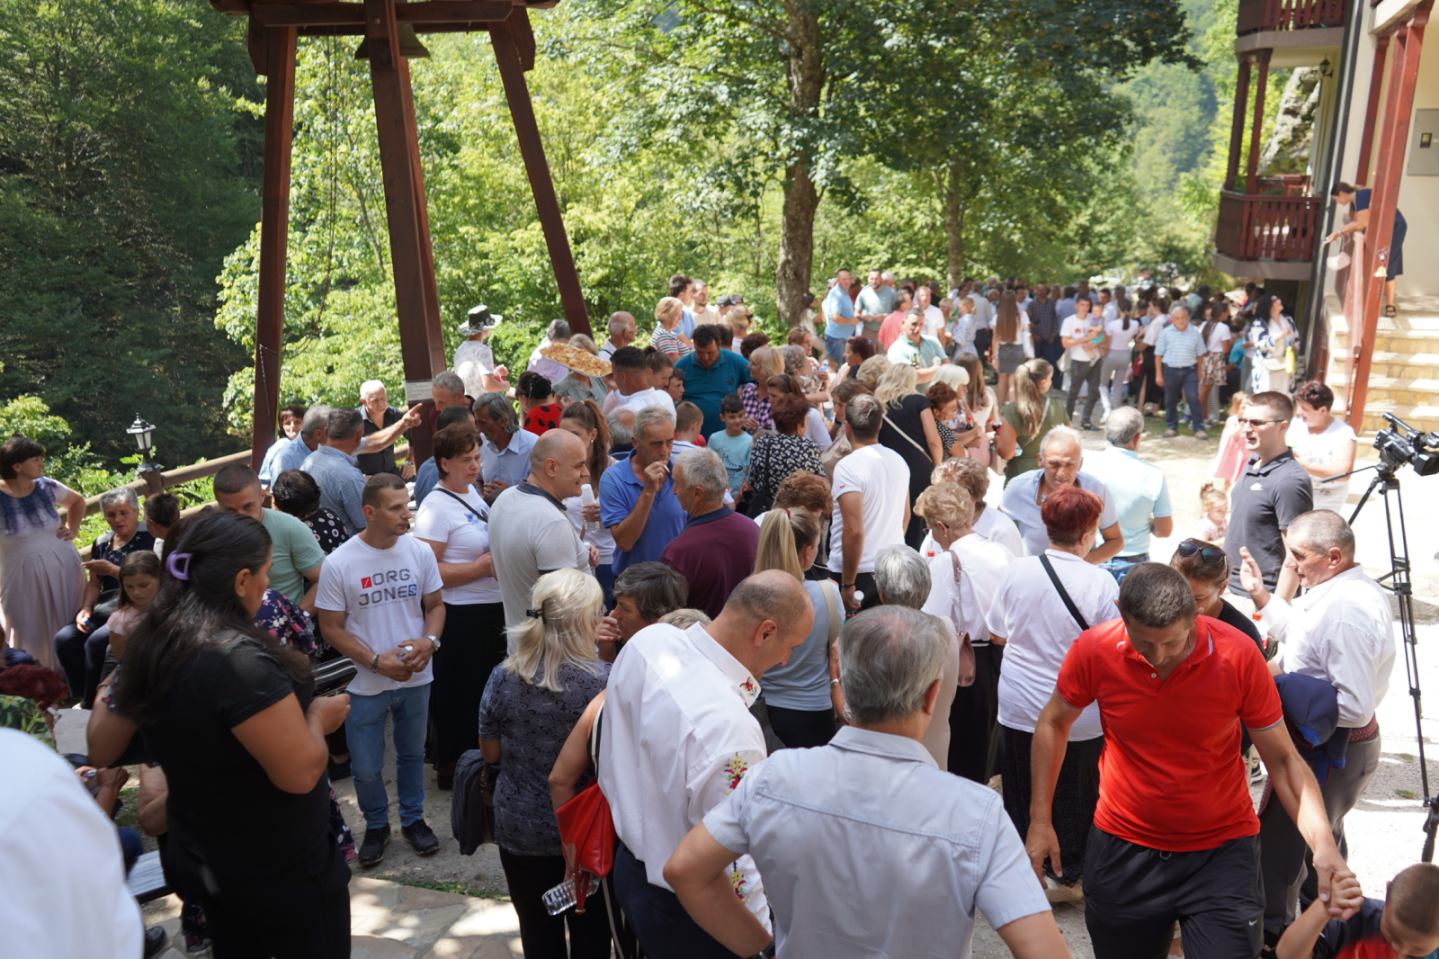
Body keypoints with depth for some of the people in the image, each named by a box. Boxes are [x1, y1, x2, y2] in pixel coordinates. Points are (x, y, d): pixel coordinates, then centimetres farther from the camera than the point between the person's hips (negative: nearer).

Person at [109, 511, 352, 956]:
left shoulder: (152, 650, -4)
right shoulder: (241, 661, -30)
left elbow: (101, 748, 10)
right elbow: (300, 774, -30)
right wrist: (317, 717, -11)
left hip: (199, 859, 8)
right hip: (283, 871, -8)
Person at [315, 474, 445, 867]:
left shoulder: (420, 551, -8)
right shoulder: (338, 564, -17)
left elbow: (435, 605, 3)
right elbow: (331, 628, -11)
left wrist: (429, 641, -17)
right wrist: (377, 662, -19)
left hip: (415, 677, 3)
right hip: (366, 684, -2)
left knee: (412, 754, 21)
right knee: (366, 769, 10)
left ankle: (413, 819, 41)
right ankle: (376, 826, 36)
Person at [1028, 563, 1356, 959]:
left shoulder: (1239, 656, -18)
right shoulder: (1094, 651, -16)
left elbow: (1283, 759, -8)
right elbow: (1053, 725, 1)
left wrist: (1324, 843, -23)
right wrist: (1040, 821, 1)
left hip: (1221, 852, -1)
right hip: (1123, 851, 1)